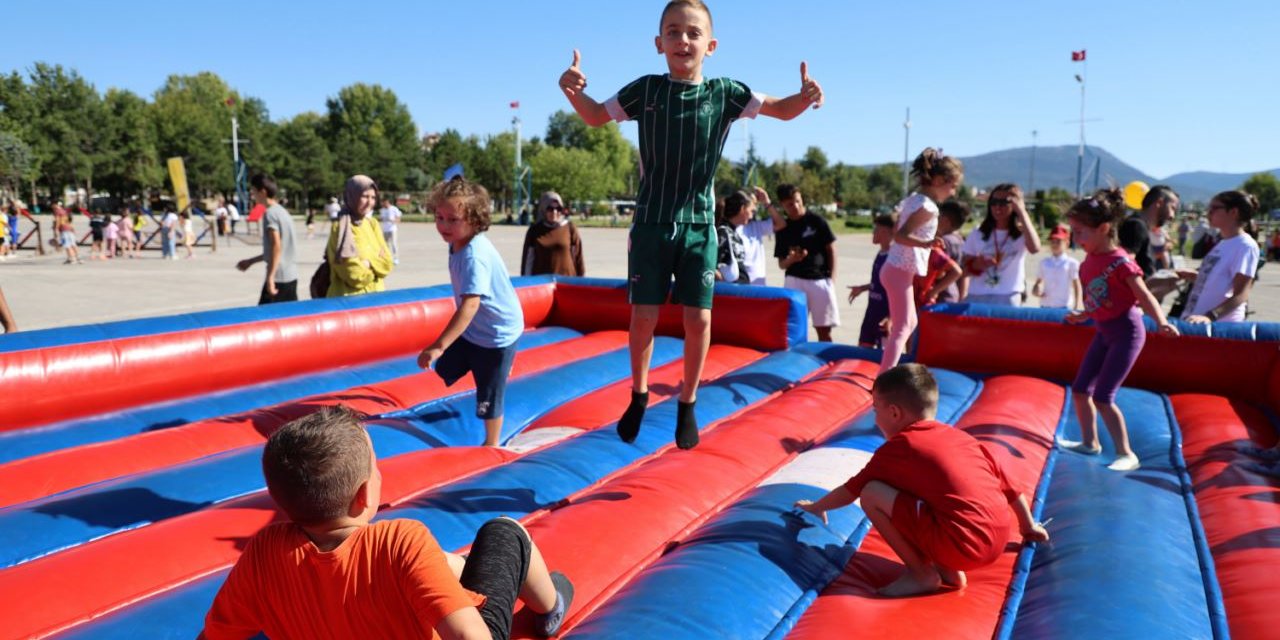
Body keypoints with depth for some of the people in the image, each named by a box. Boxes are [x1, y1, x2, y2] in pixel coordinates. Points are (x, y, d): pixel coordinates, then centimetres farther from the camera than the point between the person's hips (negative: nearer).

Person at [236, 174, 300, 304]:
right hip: (291, 276, 9)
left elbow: (276, 247, -20)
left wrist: (270, 277, -22)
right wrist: (251, 261, 28)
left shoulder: (270, 213, -10)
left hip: (278, 276, -9)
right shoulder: (282, 211, 17)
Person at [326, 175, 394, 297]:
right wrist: (376, 266, -3)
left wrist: (369, 263, -14)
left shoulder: (372, 224, 8)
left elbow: (387, 263, 3)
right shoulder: (340, 227, -12)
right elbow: (354, 275, -17)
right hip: (349, 297, -6)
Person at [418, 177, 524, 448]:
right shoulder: (458, 242, -5)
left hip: (497, 334, -9)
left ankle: (492, 444, 28)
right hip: (471, 328, 9)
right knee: (445, 371, 21)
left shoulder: (475, 255, -32)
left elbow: (470, 305, -40)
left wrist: (438, 346, -44)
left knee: (488, 397, 6)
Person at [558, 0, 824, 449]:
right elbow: (597, 116, 10)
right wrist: (573, 90, -11)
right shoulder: (646, 90, -2)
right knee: (643, 316, 2)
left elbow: (781, 110, 6)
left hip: (699, 226, 1)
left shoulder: (724, 92, -2)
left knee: (698, 319, 2)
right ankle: (639, 396, 26)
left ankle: (687, 404, 22)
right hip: (651, 224, 0)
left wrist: (805, 96, -17)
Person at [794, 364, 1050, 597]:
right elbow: (1008, 486, 24)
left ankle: (922, 573, 3)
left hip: (959, 545, -8)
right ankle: (949, 570, 15)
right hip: (998, 542, 8)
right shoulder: (962, 437, 18)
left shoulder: (896, 448, 1)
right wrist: (1029, 526, 39)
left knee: (871, 493, -5)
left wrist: (816, 507, 29)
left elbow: (851, 490, 12)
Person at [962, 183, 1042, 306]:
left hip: (1008, 299, -2)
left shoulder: (1022, 234, 1)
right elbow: (964, 268, 10)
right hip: (977, 297, 3)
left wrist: (1022, 212, -17)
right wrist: (975, 266, -15)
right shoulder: (977, 234, 9)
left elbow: (1035, 248, -23)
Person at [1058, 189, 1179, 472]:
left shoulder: (1120, 261, -21)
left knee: (1102, 397, -9)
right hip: (1104, 333, 8)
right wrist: (1082, 316, 27)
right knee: (1080, 390, 12)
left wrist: (1162, 322, -37)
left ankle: (1127, 455, 3)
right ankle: (1089, 442, 30)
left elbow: (1145, 297, -22)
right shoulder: (1089, 261, 2)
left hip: (1126, 333, -8)